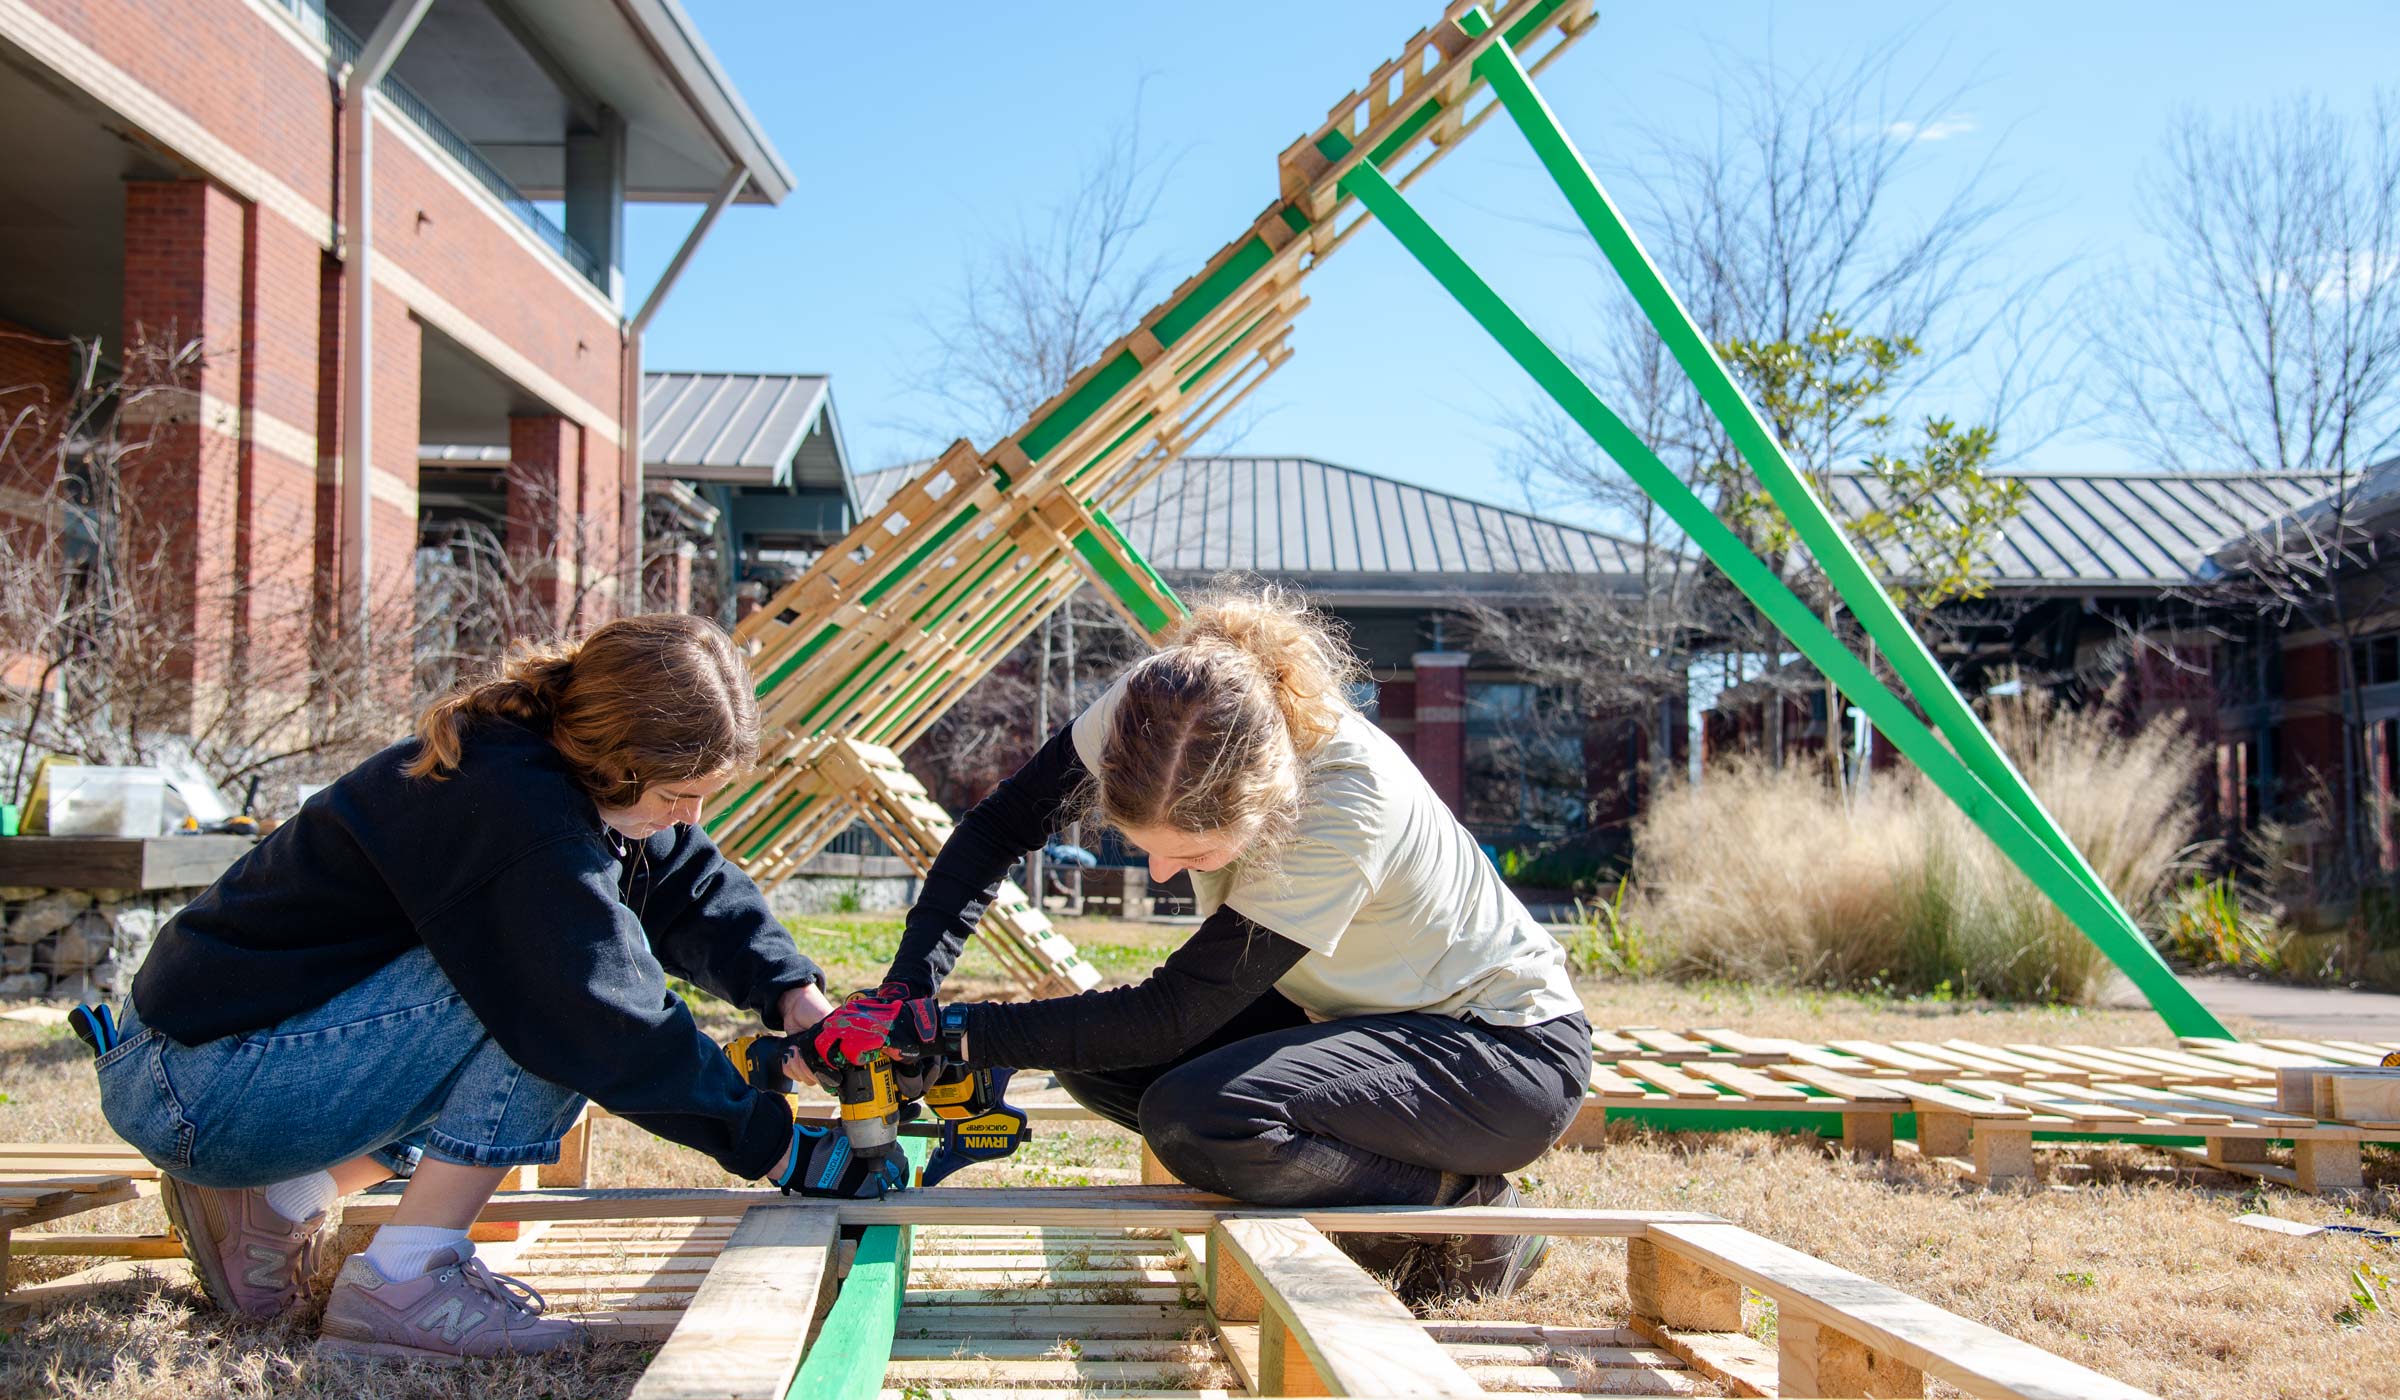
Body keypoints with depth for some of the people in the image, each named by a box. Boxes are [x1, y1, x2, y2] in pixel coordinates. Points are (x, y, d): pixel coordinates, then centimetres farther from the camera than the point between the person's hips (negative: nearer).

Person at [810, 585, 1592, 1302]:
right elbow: (998, 829, -9)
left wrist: (942, 1032, -30)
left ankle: (1466, 1216, -7)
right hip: (1363, 1011, 7)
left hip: (1512, 1046, -7)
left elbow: (1169, 1014, -31)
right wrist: (906, 991, -23)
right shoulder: (1153, 709, -20)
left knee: (1194, 1118, -28)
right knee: (1095, 1057, -9)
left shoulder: (1348, 802, -36)